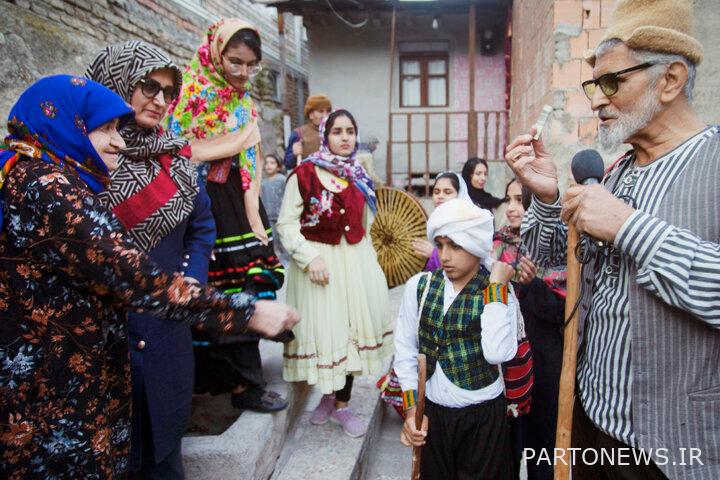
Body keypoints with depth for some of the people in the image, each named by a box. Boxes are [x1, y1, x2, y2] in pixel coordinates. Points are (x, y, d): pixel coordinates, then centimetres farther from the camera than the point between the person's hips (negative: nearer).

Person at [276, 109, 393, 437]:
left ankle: (341, 404, 23)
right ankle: (328, 395, 29)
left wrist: (370, 260, 17)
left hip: (355, 262, 5)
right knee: (324, 332, 3)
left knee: (352, 330, 8)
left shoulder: (359, 177, 11)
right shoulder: (305, 173, -9)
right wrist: (309, 258, -20)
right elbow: (287, 223, -11)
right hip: (318, 263, -5)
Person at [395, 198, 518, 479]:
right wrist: (412, 408, -1)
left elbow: (497, 353, -24)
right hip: (433, 413, 2)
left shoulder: (500, 293, -8)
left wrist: (496, 288, -19)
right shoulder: (419, 286, -3)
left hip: (484, 416, -2)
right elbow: (405, 349, 1)